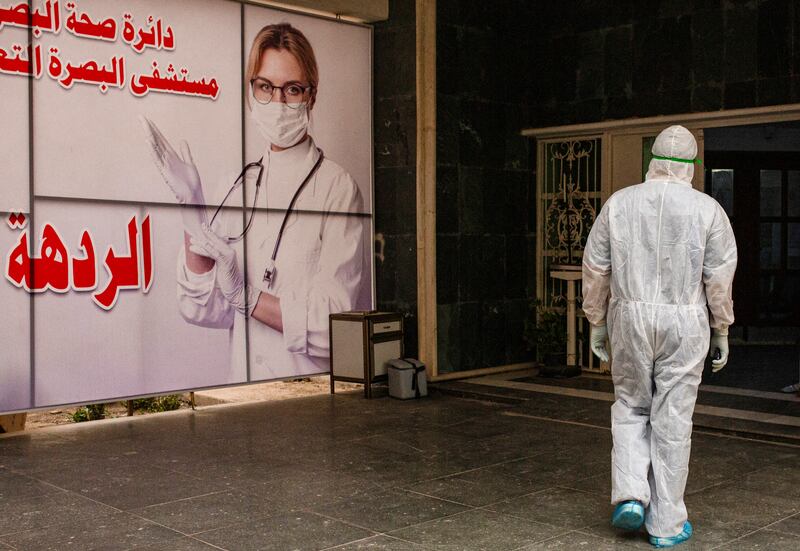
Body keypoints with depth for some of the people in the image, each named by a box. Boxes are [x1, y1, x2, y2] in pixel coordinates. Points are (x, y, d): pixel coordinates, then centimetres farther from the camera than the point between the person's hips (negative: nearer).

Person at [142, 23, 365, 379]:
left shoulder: (336, 187, -6)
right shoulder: (237, 185, 8)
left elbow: (333, 329, -10)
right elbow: (203, 309, 3)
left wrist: (245, 294, -18)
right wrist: (192, 214, -7)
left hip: (308, 391, -4)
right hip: (243, 391, 4)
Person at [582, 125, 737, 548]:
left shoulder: (620, 203, 1)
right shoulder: (707, 209, -3)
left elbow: (595, 267, 1)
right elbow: (720, 277, -5)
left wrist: (596, 322, 10)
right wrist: (722, 332, 5)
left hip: (630, 321, 1)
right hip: (683, 325, -1)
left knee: (631, 408, 19)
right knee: (671, 421, 6)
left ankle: (630, 496, 4)